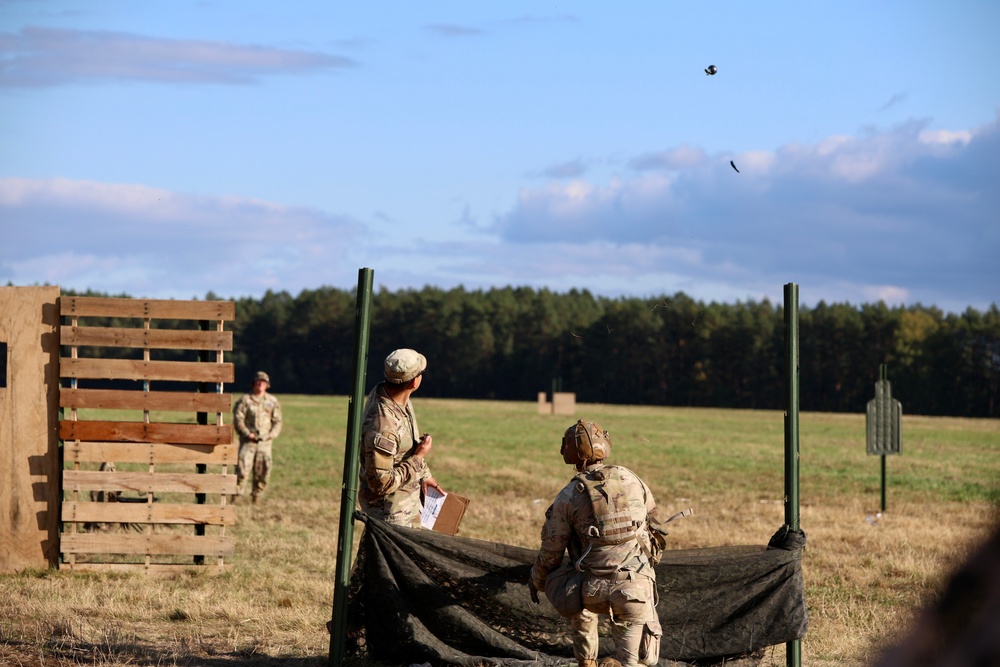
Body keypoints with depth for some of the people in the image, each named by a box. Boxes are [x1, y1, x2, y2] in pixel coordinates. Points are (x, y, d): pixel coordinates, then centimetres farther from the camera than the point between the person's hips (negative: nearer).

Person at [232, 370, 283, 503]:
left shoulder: (272, 401, 14)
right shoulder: (245, 400, 4)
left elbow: (277, 421, 14)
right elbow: (238, 419, -2)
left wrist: (272, 434, -4)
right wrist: (247, 434, -14)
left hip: (265, 442, 3)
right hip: (248, 441, -3)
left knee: (263, 472, 1)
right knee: (243, 467, -13)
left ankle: (256, 497, 12)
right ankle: (236, 495, -8)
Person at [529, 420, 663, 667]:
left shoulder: (568, 497, -3)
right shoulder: (629, 478, 5)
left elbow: (551, 552, 3)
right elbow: (651, 514, 27)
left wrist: (537, 582, 23)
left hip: (594, 590, 0)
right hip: (635, 586, 0)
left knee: (581, 609, 37)